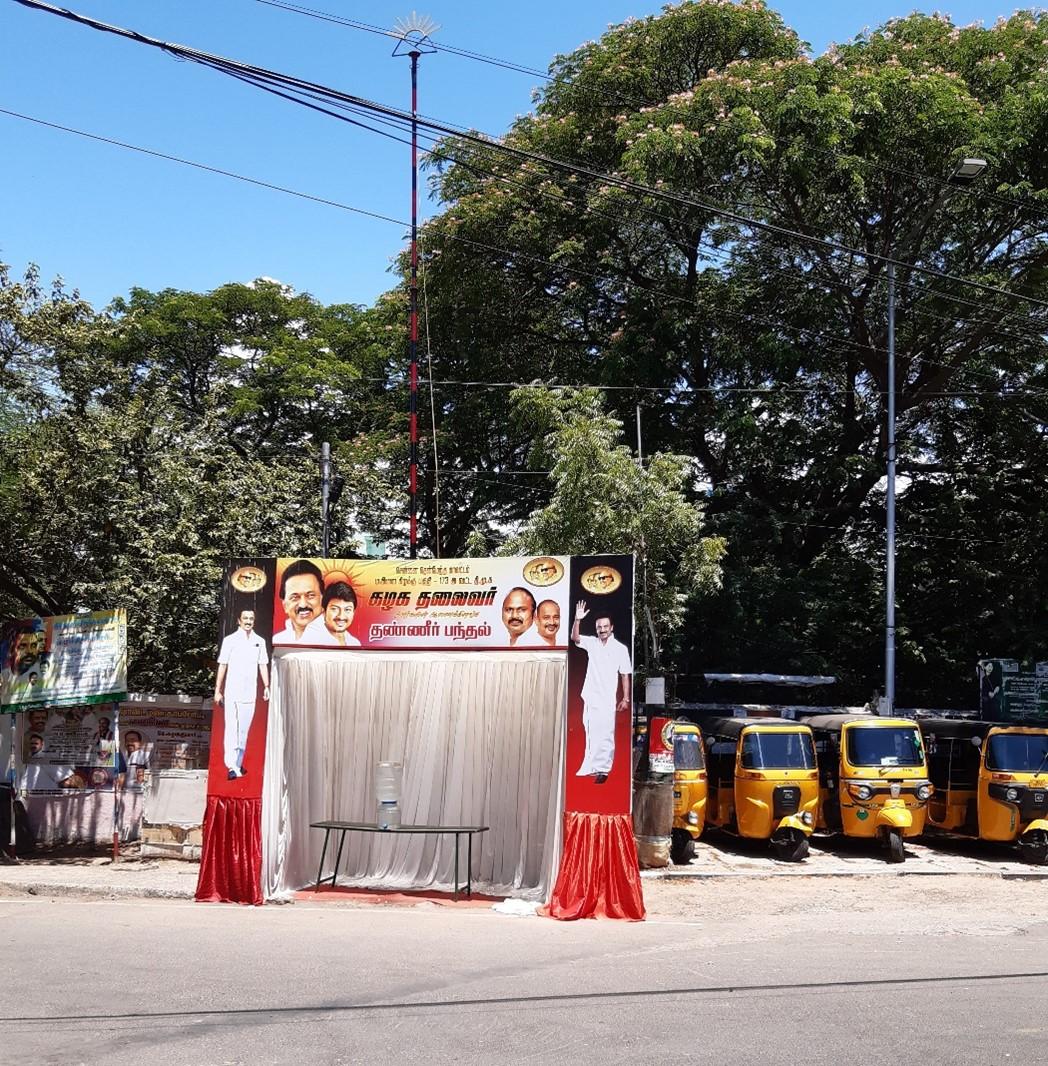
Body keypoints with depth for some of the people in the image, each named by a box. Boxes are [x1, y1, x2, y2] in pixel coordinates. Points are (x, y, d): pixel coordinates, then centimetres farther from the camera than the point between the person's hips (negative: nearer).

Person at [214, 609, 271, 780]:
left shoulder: (259, 641, 11)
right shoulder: (230, 640, 1)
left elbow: (263, 665, 13)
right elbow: (222, 665, 1)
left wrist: (266, 686, 3)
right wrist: (217, 690, -1)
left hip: (250, 693, 4)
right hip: (232, 692, -4)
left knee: (244, 729, 8)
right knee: (232, 727, -11)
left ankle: (238, 764, 18)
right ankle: (232, 766, -18)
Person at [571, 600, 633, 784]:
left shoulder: (620, 648, -3)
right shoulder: (592, 643, 7)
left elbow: (625, 675, -1)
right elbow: (575, 637, -7)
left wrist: (625, 698, -5)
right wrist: (577, 620, -23)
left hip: (607, 699, -4)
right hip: (590, 697, 5)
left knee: (604, 735, -7)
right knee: (591, 733, 10)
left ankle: (601, 769, -4)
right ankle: (592, 767, 19)